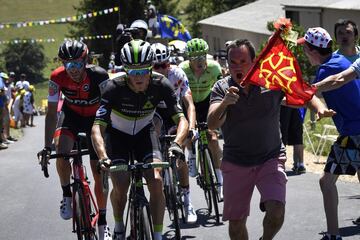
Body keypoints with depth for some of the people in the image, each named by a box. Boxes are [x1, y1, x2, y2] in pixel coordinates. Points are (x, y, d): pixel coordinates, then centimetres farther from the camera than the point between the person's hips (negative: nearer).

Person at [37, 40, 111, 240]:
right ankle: (67, 195, -7)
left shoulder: (98, 75, -31)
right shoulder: (57, 78, -25)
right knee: (61, 151, -31)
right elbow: (51, 113, -20)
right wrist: (47, 147, -24)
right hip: (72, 117, 1)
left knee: (99, 173, -3)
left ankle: (102, 222, 14)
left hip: (95, 119, -1)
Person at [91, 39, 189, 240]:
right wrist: (103, 156, -52)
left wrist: (177, 143, -49)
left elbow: (182, 120, -28)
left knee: (156, 182, -19)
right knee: (120, 186, -18)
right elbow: (97, 127, -35)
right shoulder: (115, 88, -31)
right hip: (118, 134, -1)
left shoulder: (160, 85, -25)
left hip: (144, 132, 1)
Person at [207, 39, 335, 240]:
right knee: (236, 222, 4)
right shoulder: (222, 88, -8)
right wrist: (224, 104, -39)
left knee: (276, 210, -20)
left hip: (271, 159, -1)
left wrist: (320, 108, -26)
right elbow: (212, 124, -19)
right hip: (236, 163, 1)